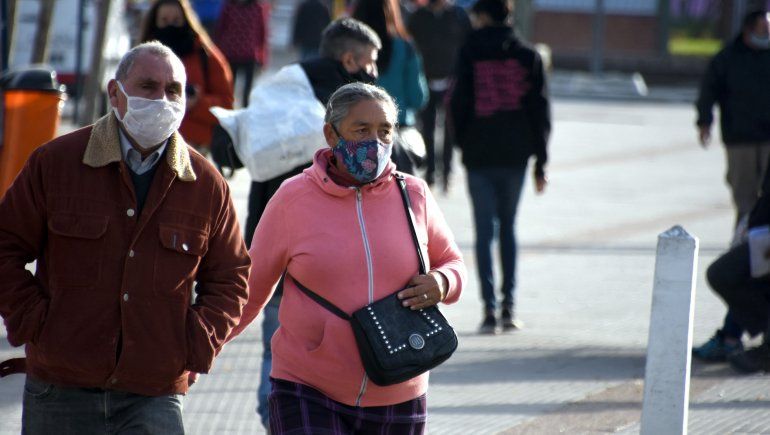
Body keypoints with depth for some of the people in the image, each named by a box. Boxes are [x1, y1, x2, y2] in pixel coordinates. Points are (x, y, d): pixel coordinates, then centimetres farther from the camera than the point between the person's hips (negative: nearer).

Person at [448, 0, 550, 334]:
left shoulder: (470, 54, -5)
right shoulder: (527, 56, 3)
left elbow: (458, 103, -6)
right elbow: (539, 109, 3)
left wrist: (462, 141, 10)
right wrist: (540, 162, 8)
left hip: (479, 155, -2)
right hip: (515, 155, 2)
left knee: (484, 231, 2)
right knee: (508, 226, 16)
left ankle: (489, 308, -7)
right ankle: (509, 306, 9)